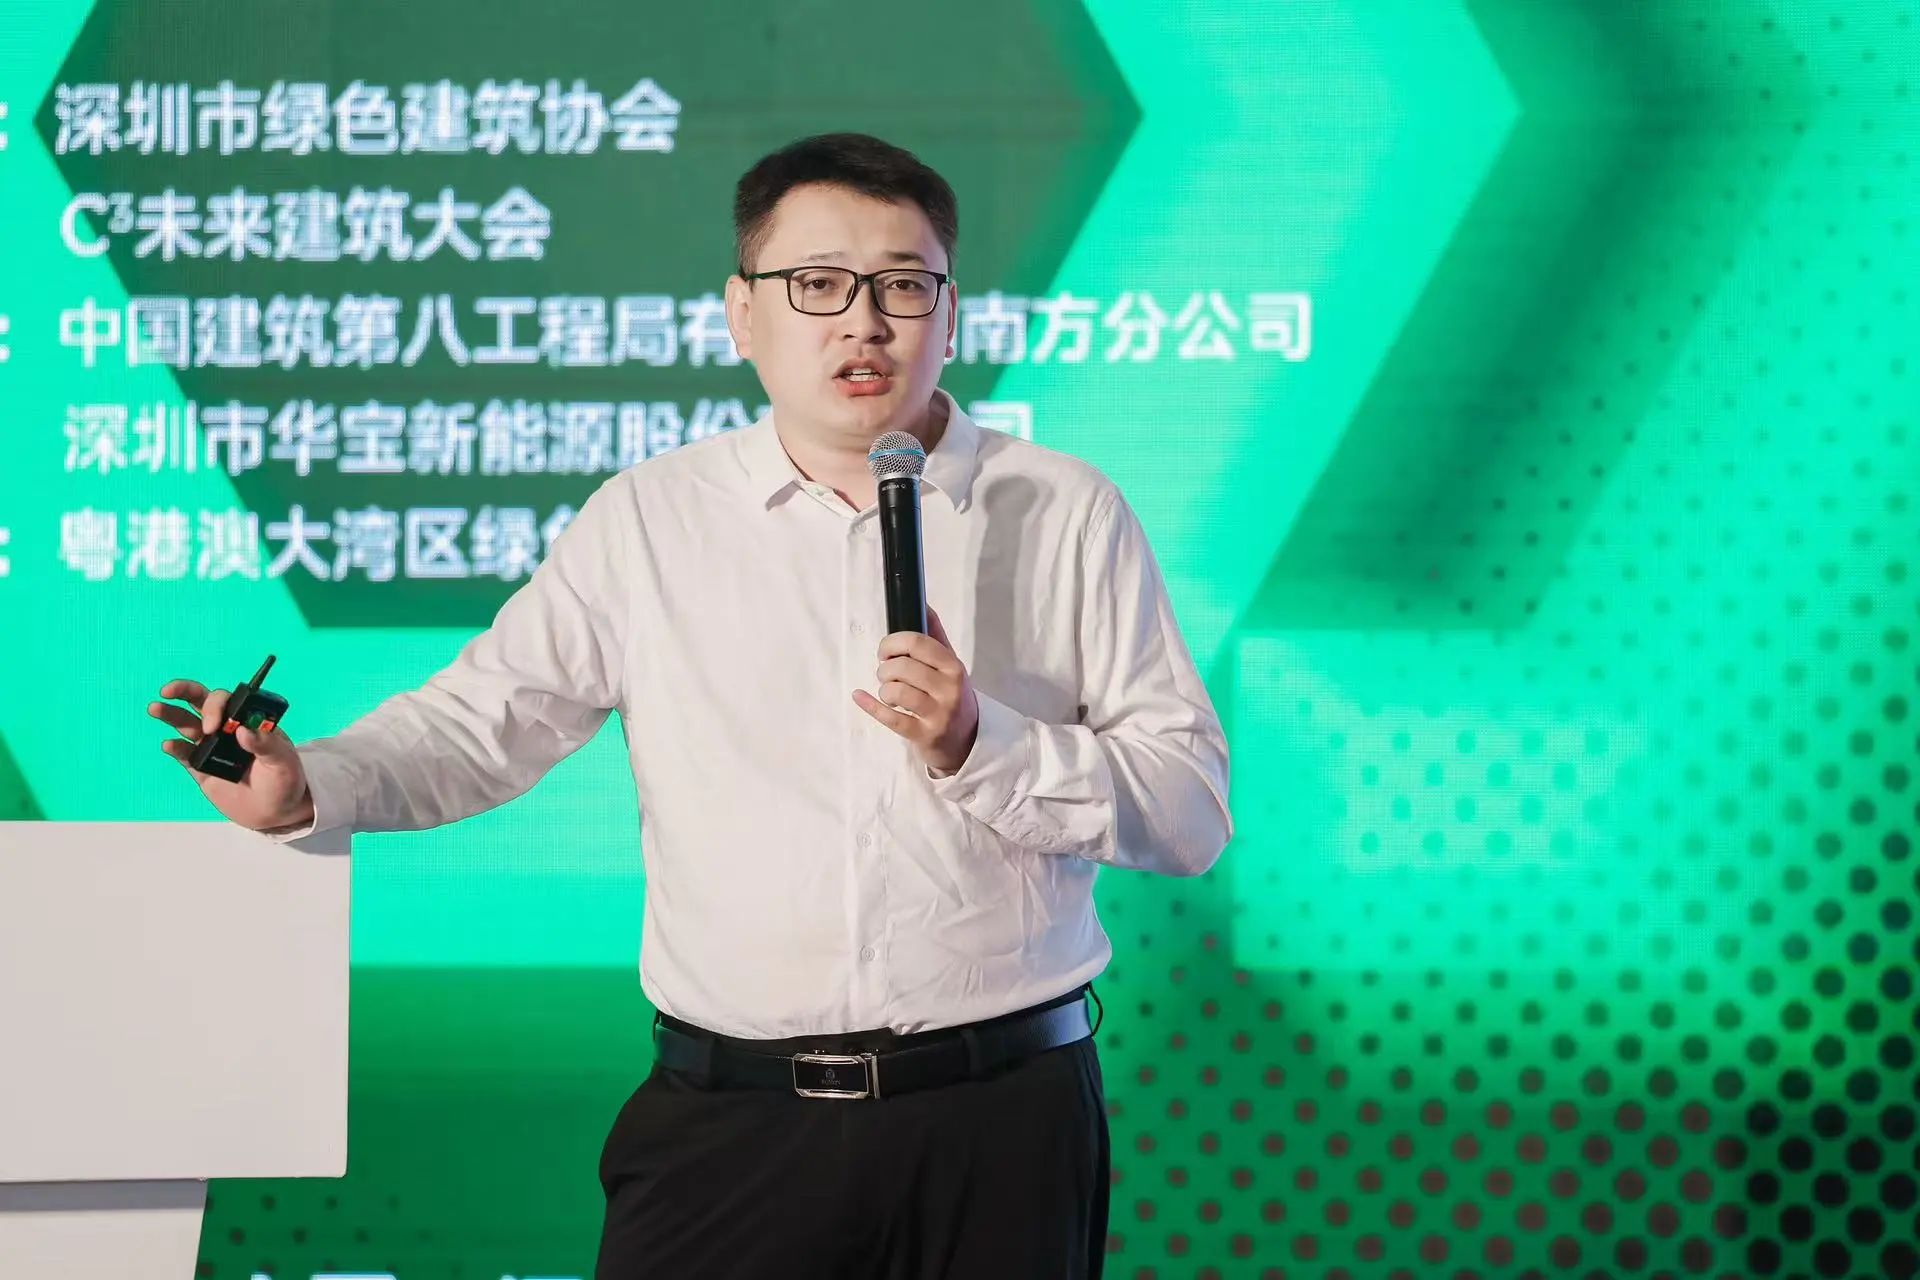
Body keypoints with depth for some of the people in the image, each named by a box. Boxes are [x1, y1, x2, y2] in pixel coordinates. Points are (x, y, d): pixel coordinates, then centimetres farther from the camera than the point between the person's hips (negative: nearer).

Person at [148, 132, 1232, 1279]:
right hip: (729, 1125, 0)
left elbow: (1193, 809, 0)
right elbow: (488, 716, 5)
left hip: (1003, 1128, 0)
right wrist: (307, 785, -14)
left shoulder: (1069, 517, 3)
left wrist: (982, 747, -15)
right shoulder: (649, 519, 6)